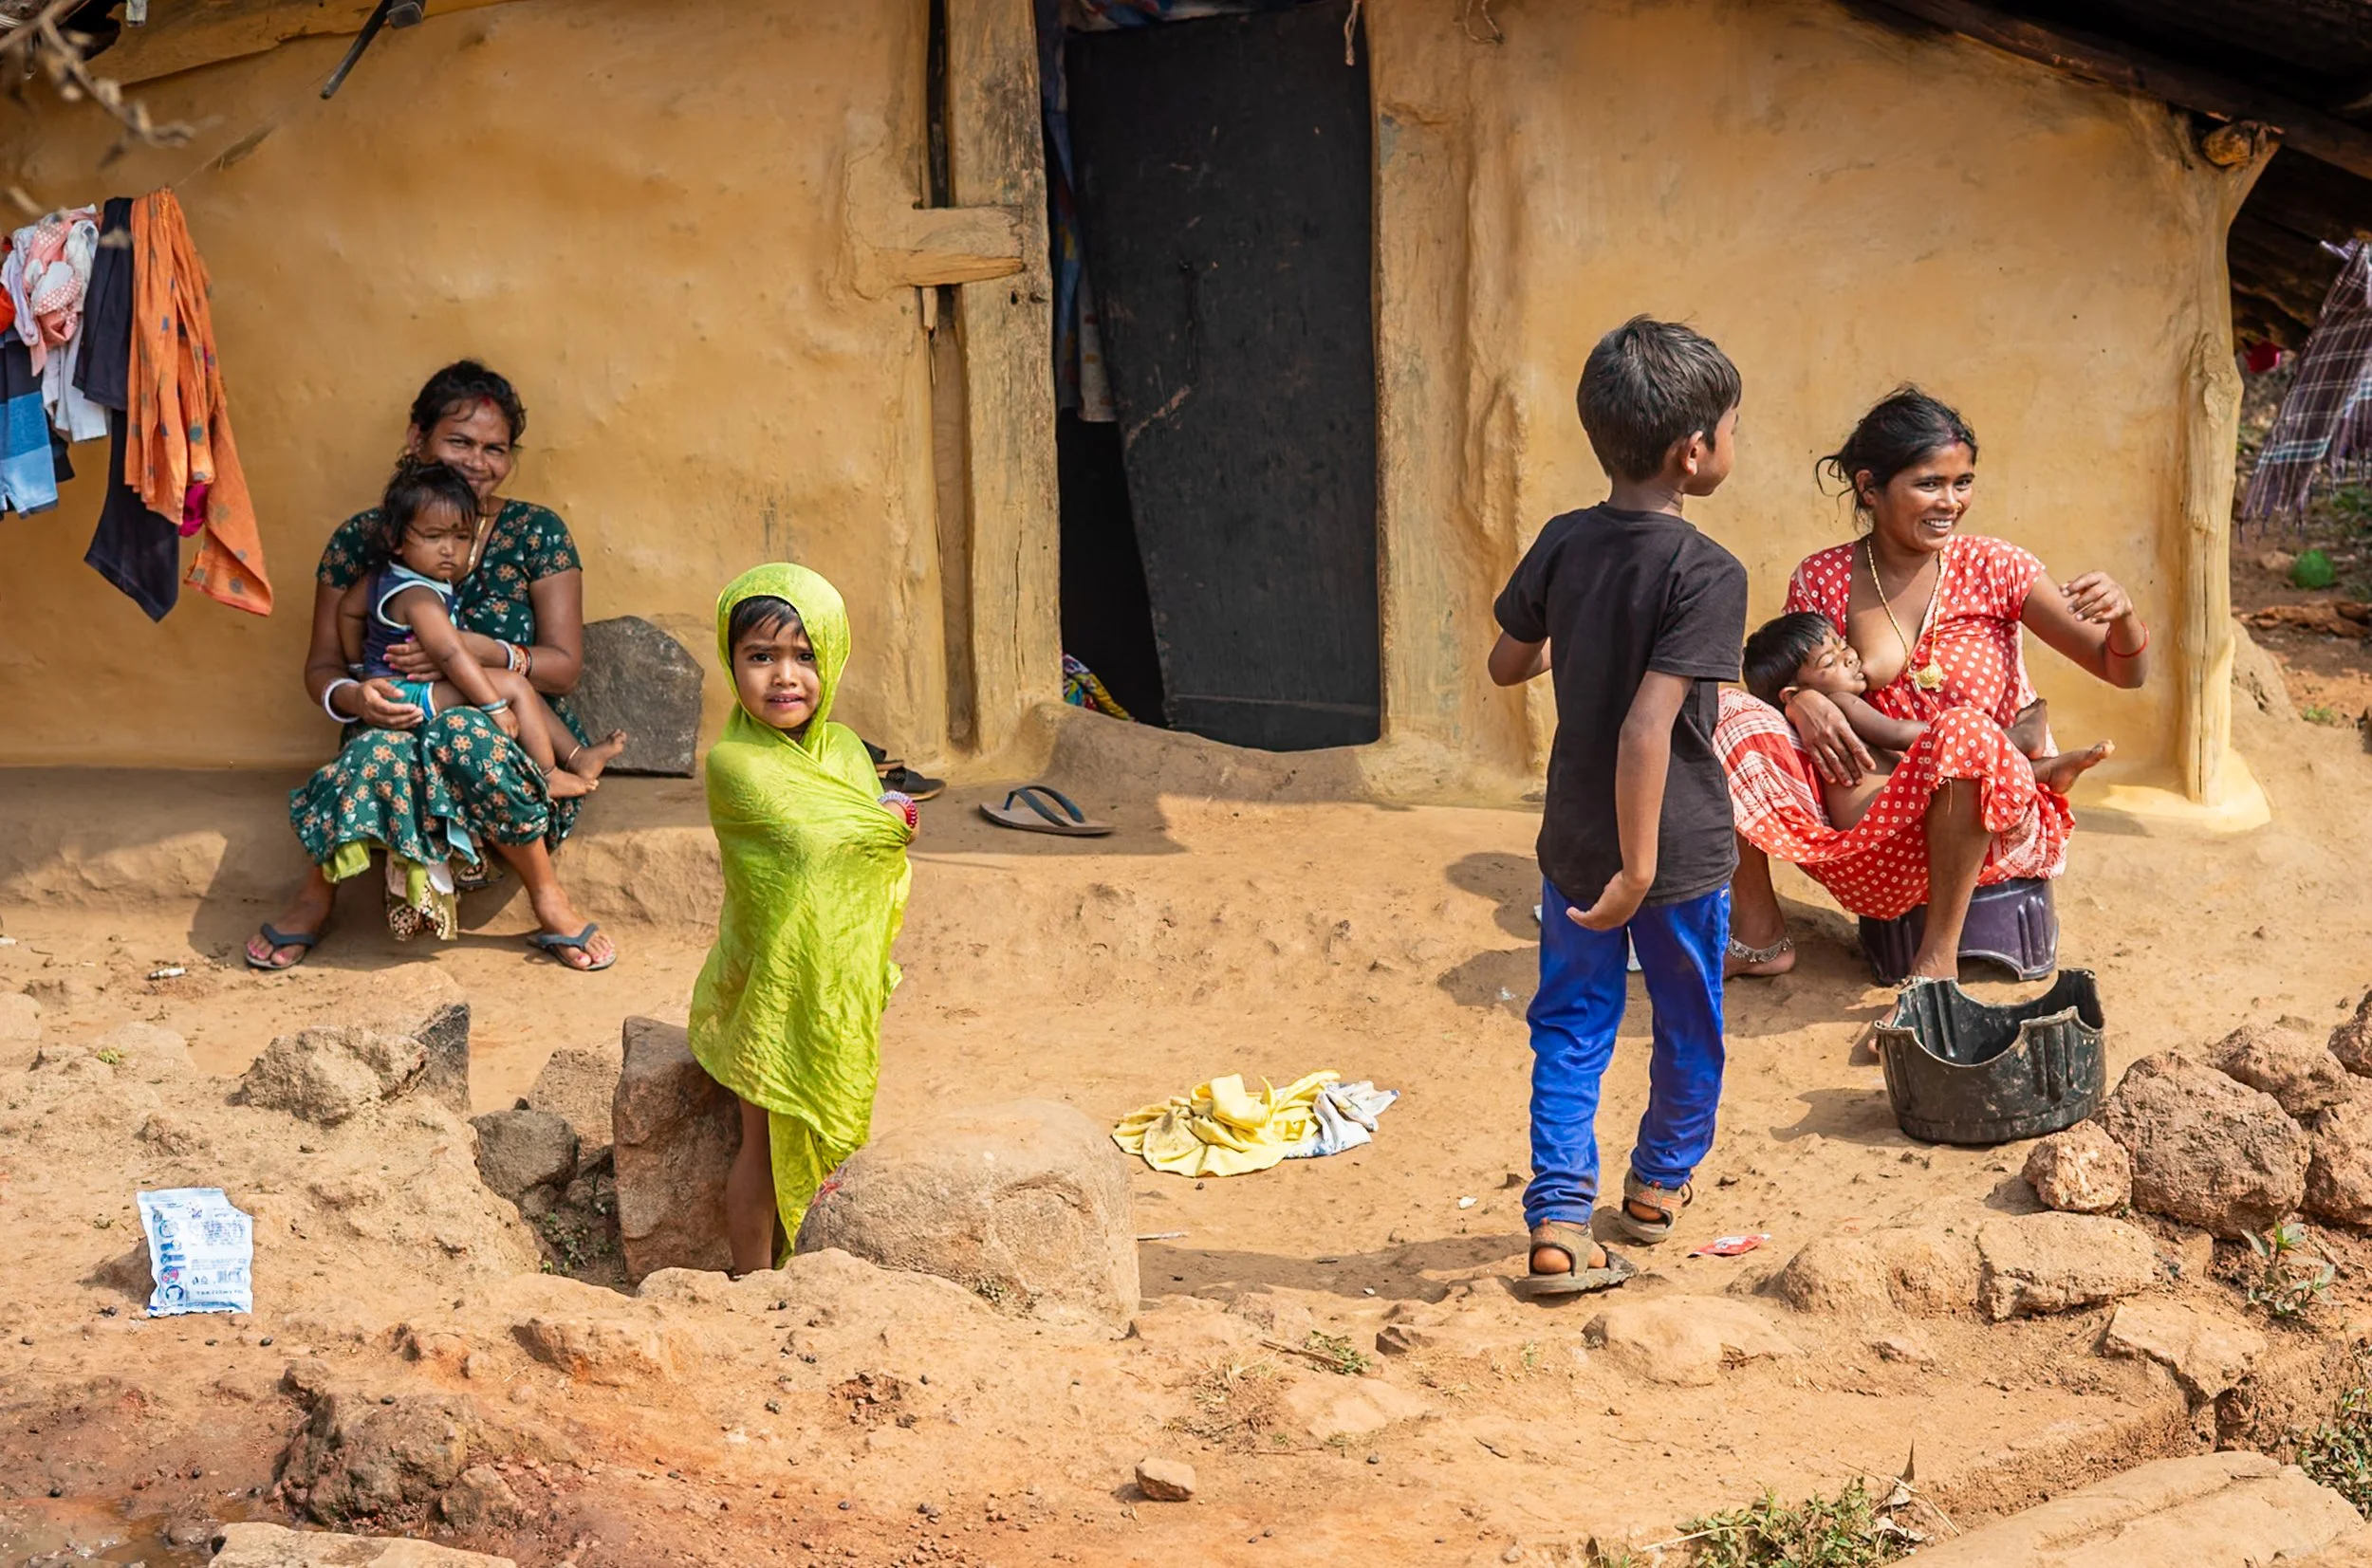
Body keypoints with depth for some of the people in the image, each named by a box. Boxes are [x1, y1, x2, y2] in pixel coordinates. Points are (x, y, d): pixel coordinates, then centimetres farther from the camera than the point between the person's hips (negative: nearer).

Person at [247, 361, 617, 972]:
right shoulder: (361, 540, 3)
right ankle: (316, 894, -10)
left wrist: (478, 651, -22)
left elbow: (564, 665, -3)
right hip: (399, 729, 1)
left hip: (516, 741, -1)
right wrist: (350, 696, -20)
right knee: (380, 750, -37)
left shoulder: (537, 534, 1)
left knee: (464, 737, -38)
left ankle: (547, 893, -17)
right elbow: (321, 667, 6)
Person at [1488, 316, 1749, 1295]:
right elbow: (1649, 725, -28)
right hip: (1680, 846, -4)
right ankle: (1659, 1186, 37)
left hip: (1574, 843, 4)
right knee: (1689, 1027, 19)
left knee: (1571, 1027, 12)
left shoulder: (1562, 544, -4)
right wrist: (1639, 867, -25)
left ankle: (1559, 1221, 4)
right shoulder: (1707, 574, -21)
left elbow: (1507, 665, 9)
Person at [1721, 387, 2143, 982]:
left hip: (1996, 823, -2)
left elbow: (2124, 671, 0)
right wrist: (1803, 701, -14)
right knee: (1730, 715, -14)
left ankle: (1939, 956, -23)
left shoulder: (1992, 569, -2)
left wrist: (2121, 613, -23)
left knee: (1964, 727, -36)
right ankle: (1760, 935, -5)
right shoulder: (1822, 581, 1)